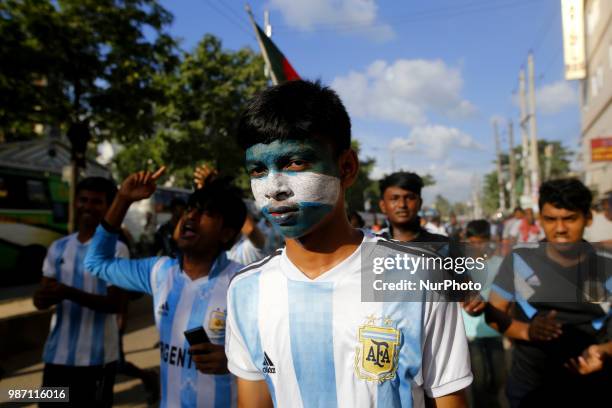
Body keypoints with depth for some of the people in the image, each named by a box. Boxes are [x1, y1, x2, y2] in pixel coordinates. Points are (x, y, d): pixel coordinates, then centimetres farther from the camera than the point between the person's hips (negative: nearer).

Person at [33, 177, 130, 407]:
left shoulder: (116, 249, -11)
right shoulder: (58, 248, 7)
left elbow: (116, 303, -15)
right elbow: (41, 299, 9)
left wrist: (69, 293, -26)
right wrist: (43, 298, -15)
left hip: (97, 357, -5)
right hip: (57, 353, 5)